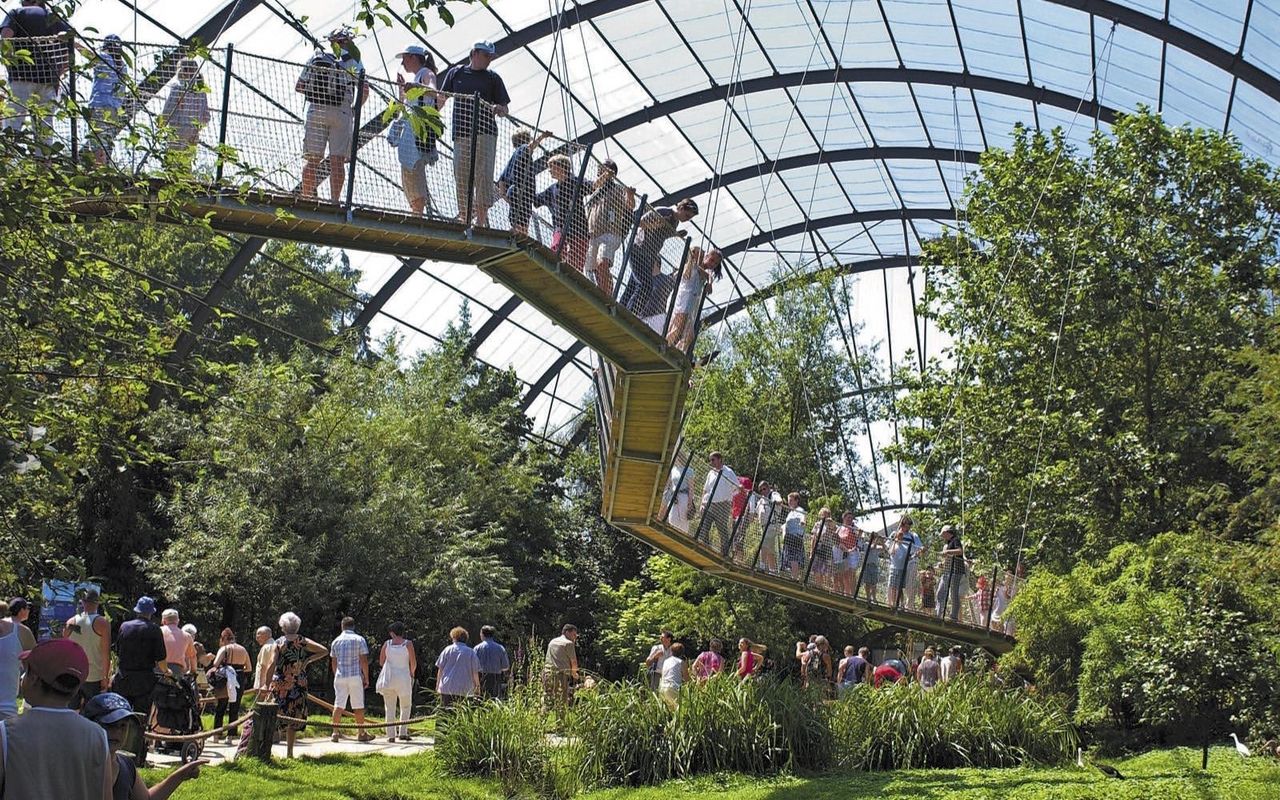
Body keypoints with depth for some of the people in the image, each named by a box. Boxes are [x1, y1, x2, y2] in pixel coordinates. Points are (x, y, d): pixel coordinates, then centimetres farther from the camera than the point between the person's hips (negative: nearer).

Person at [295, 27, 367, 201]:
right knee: (337, 161, -1)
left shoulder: (315, 59, 11)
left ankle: (306, 199, 3)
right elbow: (365, 90, -6)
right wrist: (355, 109, 9)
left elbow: (298, 87, 11)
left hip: (316, 111, 3)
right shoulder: (352, 61, 2)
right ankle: (334, 200, -6)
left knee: (312, 160, 6)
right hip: (341, 113, -2)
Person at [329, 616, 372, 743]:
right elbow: (364, 661, -6)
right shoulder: (359, 639, -2)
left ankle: (335, 732, 1)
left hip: (340, 676, 3)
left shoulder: (336, 641, 9)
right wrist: (366, 677, 1)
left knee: (338, 704, 4)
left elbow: (333, 662, 14)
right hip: (355, 676, -3)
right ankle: (361, 733, 8)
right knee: (358, 706, 3)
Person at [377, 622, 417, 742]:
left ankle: (391, 735, 3)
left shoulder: (387, 644, 0)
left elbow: (381, 662, 6)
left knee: (390, 708, 7)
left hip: (388, 679, 1)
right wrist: (412, 673, 12)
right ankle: (402, 732, 2)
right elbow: (413, 663, -6)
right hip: (403, 678, -1)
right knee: (406, 707, 13)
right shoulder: (408, 644, -6)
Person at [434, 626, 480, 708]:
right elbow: (475, 672, 4)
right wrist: (477, 686, 14)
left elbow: (440, 669, 6)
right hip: (464, 689, 0)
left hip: (447, 688, 0)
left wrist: (437, 685, 14)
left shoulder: (447, 650, 6)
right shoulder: (471, 652, 6)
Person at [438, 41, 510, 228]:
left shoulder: (493, 78, 11)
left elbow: (504, 109, 9)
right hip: (461, 133, 2)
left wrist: (499, 109, -14)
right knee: (461, 176, 0)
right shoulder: (456, 73, 14)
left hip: (485, 133, -2)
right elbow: (441, 99, 18)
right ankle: (463, 217, 6)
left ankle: (481, 219, -10)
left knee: (483, 175, -10)